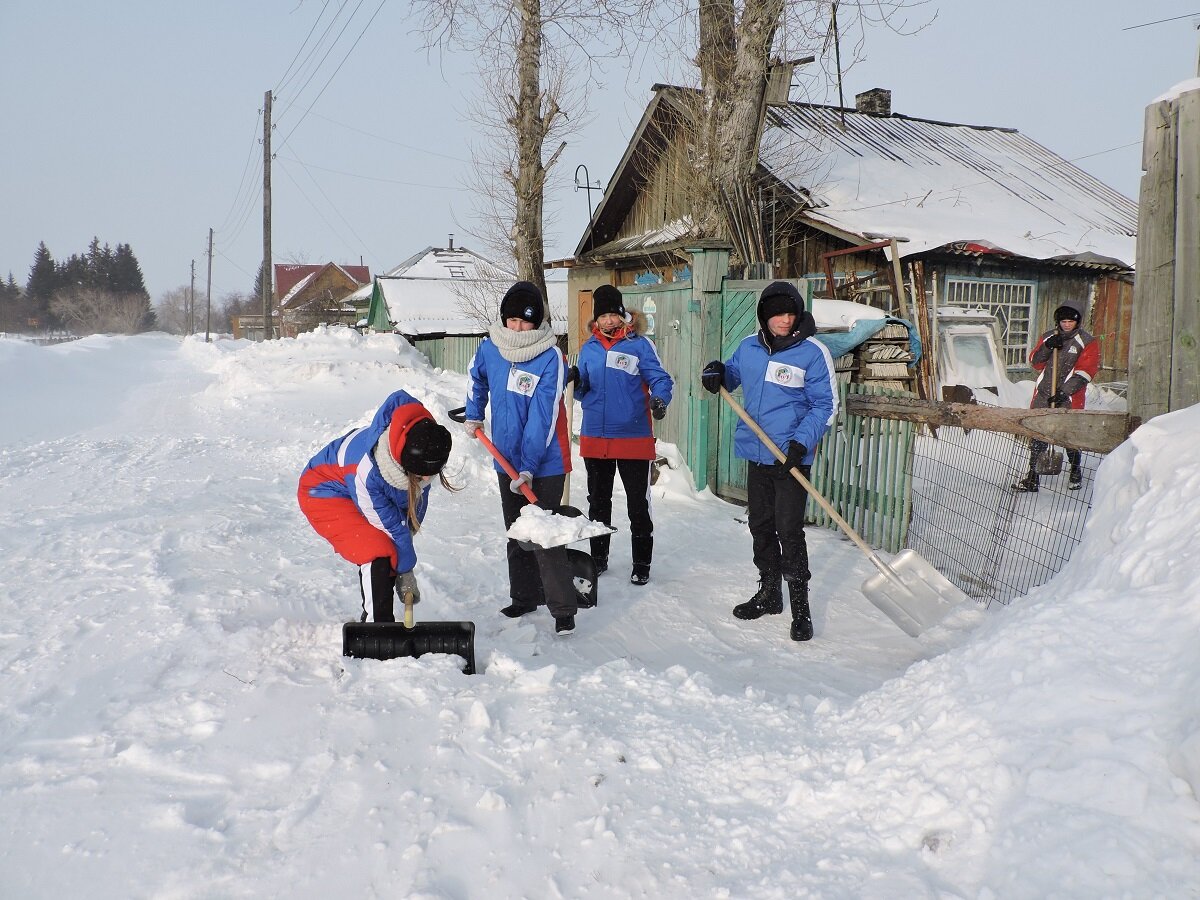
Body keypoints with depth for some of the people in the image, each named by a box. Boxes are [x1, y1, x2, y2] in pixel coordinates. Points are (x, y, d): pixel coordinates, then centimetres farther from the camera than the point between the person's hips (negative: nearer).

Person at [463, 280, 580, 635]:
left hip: (544, 463, -6)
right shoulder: (490, 347, -1)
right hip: (507, 460, 6)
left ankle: (563, 609, 1)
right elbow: (477, 378, 23)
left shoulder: (550, 356, -17)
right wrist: (473, 416, 21)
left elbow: (543, 416, -20)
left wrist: (529, 468, -22)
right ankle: (524, 597, 31)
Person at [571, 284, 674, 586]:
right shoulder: (589, 348, 8)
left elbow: (660, 378, -8)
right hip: (594, 438, 5)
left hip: (634, 438, -4)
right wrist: (575, 382, -9)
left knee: (638, 504, 4)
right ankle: (598, 557, 31)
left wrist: (660, 399, -29)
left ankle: (641, 563, 15)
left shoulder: (639, 344, -5)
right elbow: (583, 392, 13)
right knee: (598, 502, 16)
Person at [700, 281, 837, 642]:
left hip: (792, 458, -6)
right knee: (760, 527, 15)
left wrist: (801, 441, -21)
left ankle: (800, 608, 4)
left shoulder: (813, 352, -10)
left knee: (789, 532, -8)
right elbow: (733, 374, 24)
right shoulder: (749, 347, 6)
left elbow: (825, 405, -9)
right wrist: (718, 372, 0)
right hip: (756, 455, 6)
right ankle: (768, 594, 31)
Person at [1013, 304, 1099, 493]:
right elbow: (1034, 362, 7)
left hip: (1070, 396, -3)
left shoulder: (1088, 342, -1)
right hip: (1043, 394, 3)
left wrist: (1064, 391, -16)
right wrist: (1047, 347, -11)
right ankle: (1033, 477, 5)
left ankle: (1076, 471, 22)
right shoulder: (1047, 337, 12)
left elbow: (1085, 372, -8)